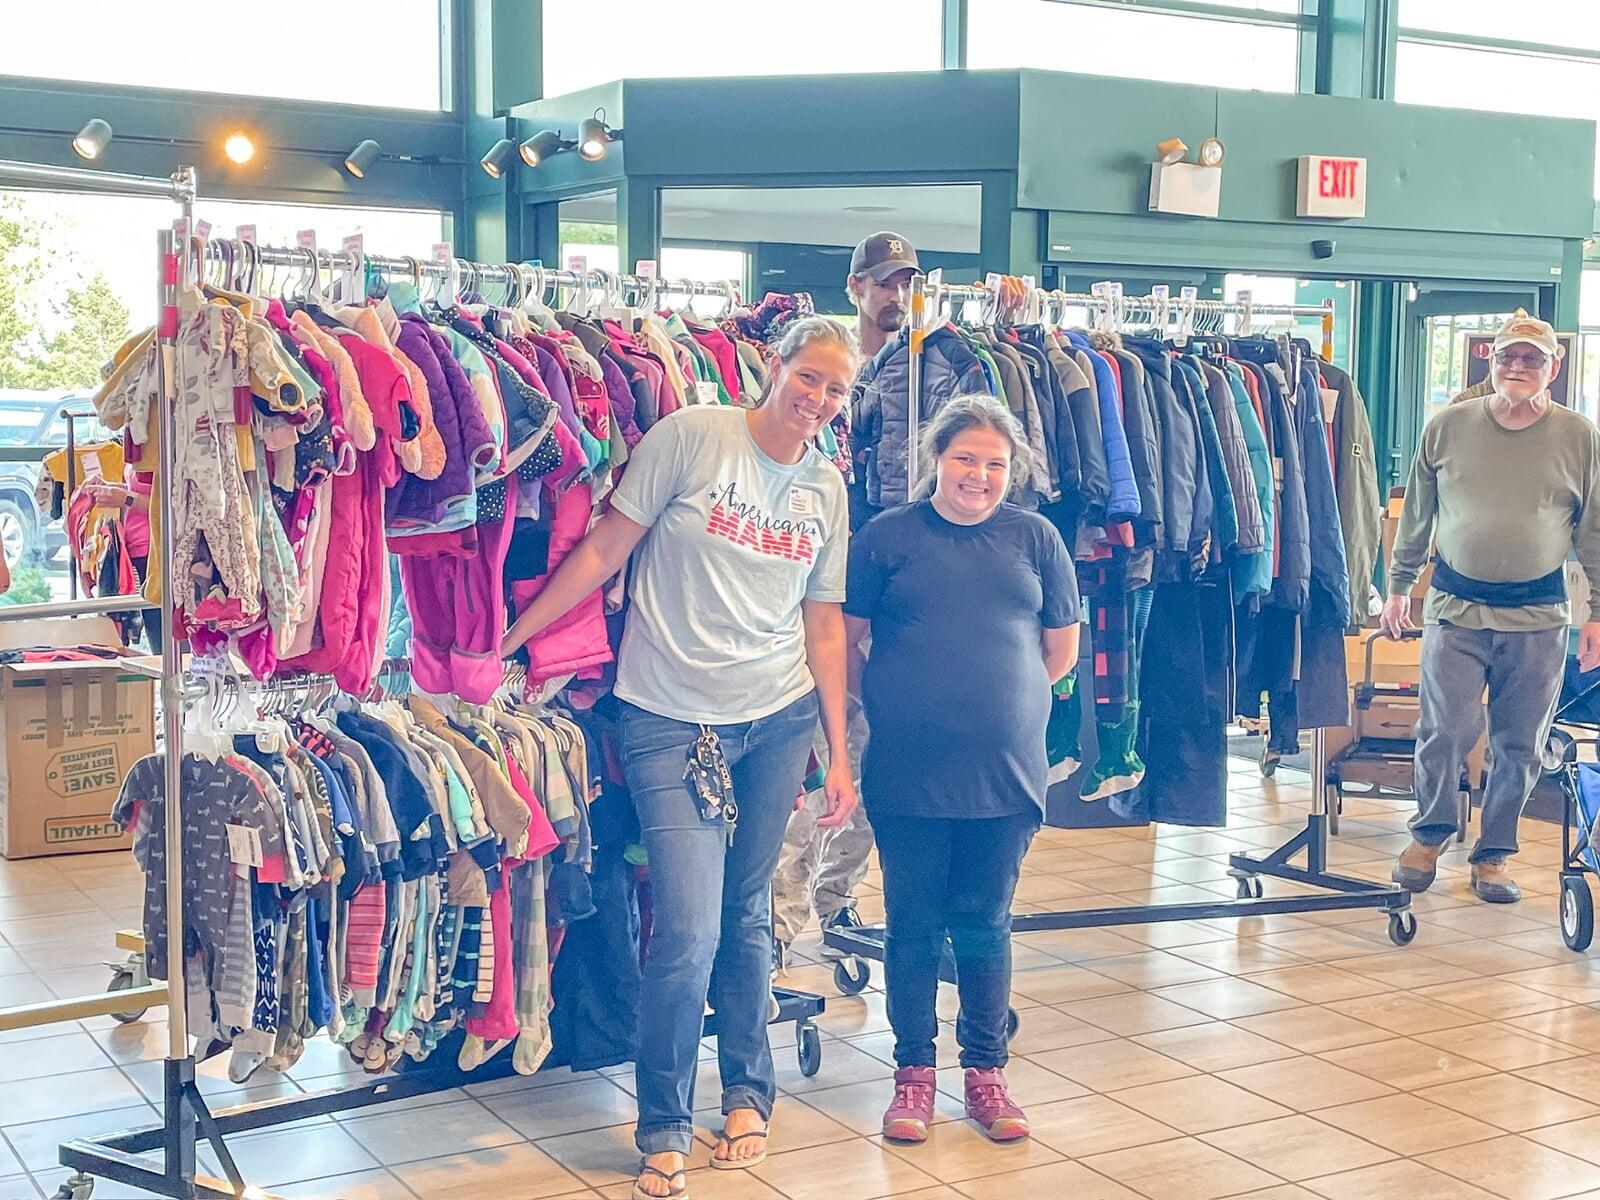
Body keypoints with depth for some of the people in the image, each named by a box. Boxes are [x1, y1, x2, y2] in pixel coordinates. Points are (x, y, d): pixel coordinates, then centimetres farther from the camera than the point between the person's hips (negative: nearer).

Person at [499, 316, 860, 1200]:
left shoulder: (825, 487, 6)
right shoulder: (690, 438, -8)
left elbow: (824, 627, 10)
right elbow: (604, 551, -6)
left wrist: (839, 753, 10)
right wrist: (504, 640, -6)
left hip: (780, 718, 4)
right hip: (672, 719, -4)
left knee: (747, 918, 13)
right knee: (688, 933, -7)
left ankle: (747, 1093, 33)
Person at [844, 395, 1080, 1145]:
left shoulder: (1036, 539, 5)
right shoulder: (888, 537, -1)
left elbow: (1061, 652, 11)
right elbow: (844, 641, 3)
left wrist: (1000, 698, 9)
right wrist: (907, 701, 6)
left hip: (1004, 769, 1)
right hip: (907, 772, -1)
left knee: (986, 923, 11)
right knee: (913, 924, 8)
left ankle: (985, 1072, 23)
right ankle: (914, 1071, 21)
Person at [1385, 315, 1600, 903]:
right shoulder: (1448, 427, 2)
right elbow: (1415, 516, 12)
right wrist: (1399, 587, 12)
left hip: (1539, 616, 1)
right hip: (1455, 608, 0)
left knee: (1519, 746, 7)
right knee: (1446, 731, -6)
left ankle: (1494, 854, 21)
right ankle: (1429, 833, 17)